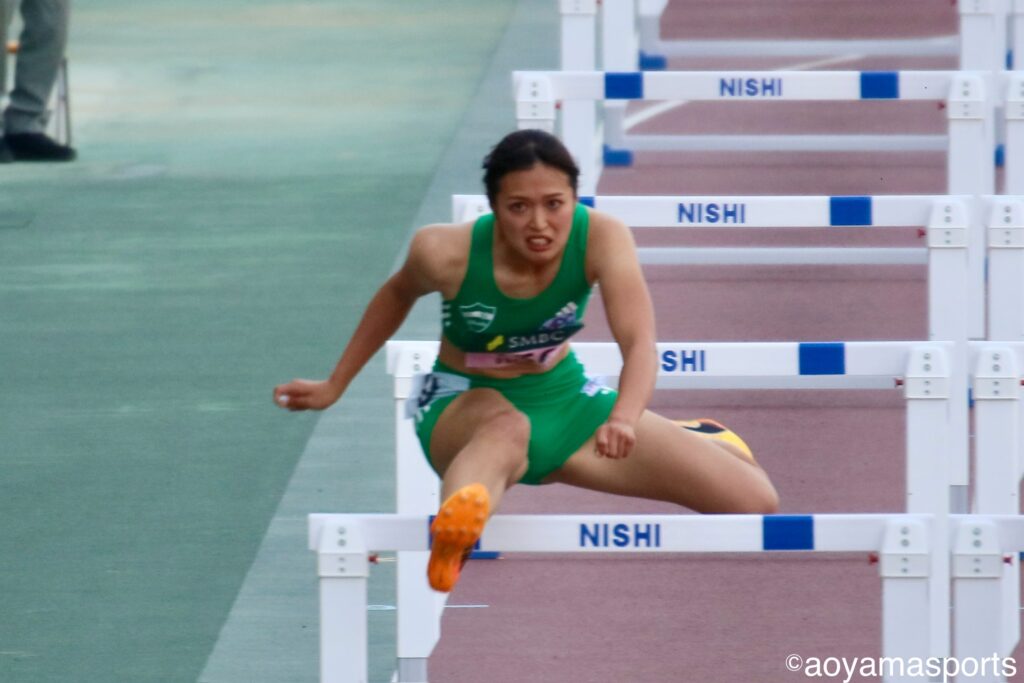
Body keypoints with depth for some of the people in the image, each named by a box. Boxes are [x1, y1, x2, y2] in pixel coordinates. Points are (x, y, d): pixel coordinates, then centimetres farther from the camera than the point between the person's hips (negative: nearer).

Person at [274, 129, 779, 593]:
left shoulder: (601, 238, -24)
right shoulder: (447, 252, -24)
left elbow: (640, 343, -35)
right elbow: (397, 296, 0)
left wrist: (625, 418, -55)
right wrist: (335, 386, 6)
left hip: (563, 398, 3)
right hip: (463, 405, -3)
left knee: (757, 502, -3)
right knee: (506, 426, -44)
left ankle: (697, 441, 37)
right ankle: (449, 537, -80)